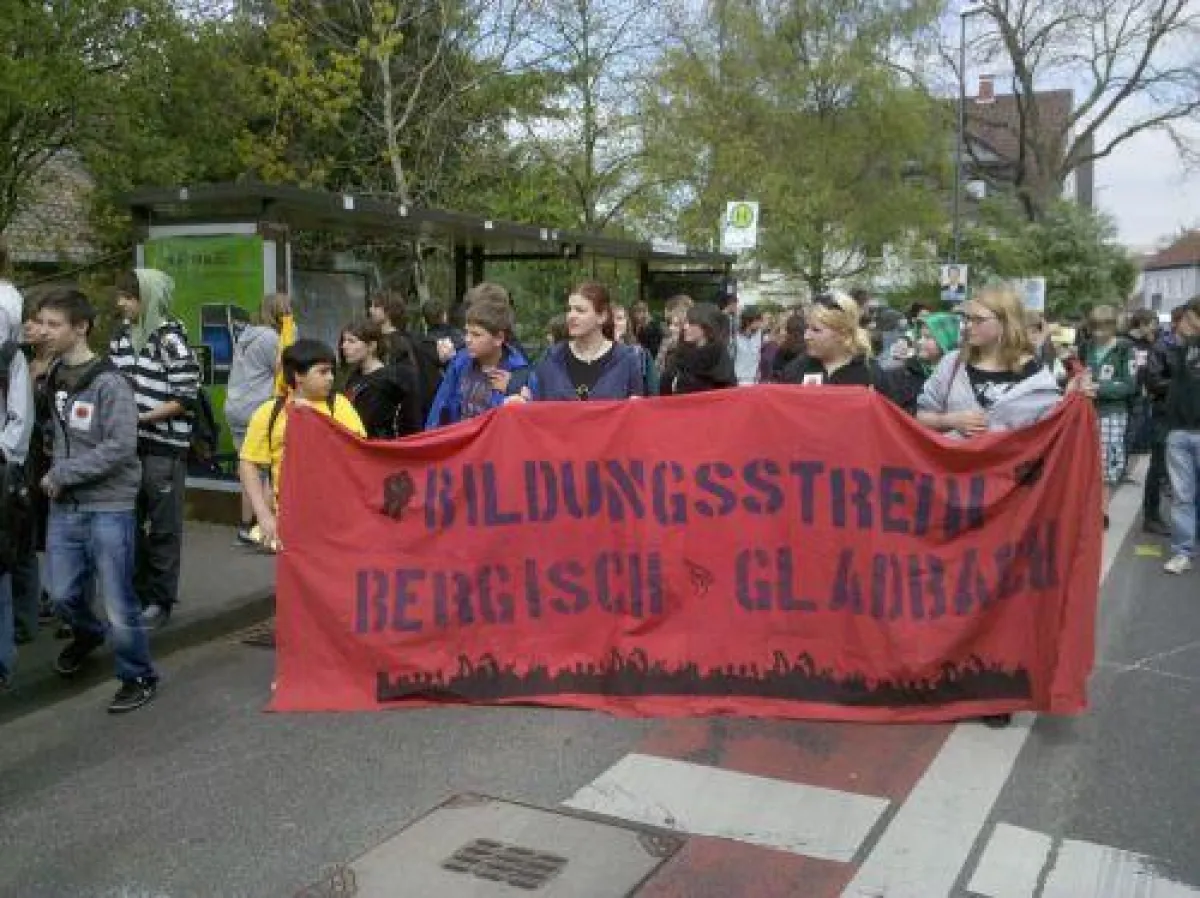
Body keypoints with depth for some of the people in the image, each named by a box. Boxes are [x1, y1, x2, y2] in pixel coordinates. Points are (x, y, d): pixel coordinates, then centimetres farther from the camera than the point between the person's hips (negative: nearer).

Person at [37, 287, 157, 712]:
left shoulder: (110, 383, -14)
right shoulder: (54, 377, 6)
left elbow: (120, 448, -20)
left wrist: (62, 473, -14)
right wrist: (56, 474, 1)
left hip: (109, 506, -6)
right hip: (64, 506, 6)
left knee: (118, 603, -1)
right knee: (63, 594, 13)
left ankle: (139, 678, 18)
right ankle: (88, 633, 45)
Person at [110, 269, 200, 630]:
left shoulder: (171, 338, -9)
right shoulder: (121, 335, 9)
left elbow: (187, 397, -12)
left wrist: (143, 417, -16)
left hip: (164, 445, -6)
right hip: (127, 443, 6)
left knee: (163, 525, 3)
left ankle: (160, 600, 12)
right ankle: (135, 591, 26)